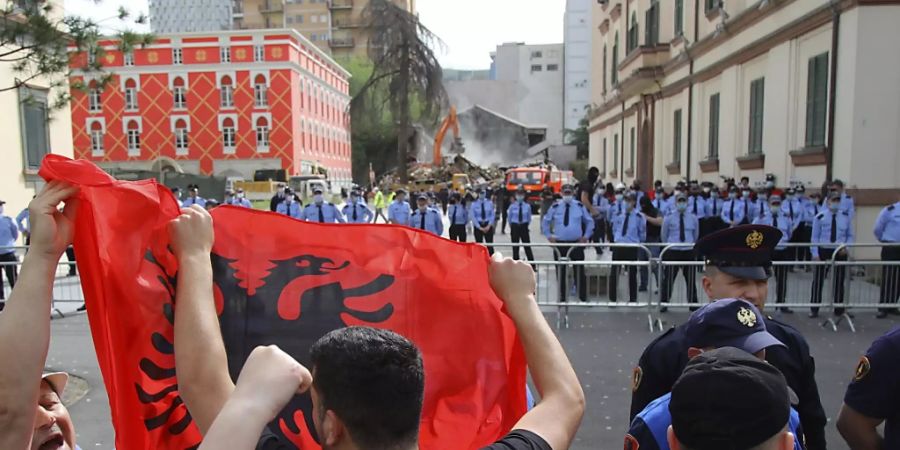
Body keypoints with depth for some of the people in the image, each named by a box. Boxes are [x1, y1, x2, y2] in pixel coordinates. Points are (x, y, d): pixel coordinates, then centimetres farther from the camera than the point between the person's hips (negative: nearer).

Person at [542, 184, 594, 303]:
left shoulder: (580, 206, 0)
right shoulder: (555, 207, -1)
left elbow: (589, 222, 11)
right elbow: (545, 222, 11)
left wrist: (586, 236, 4)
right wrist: (549, 236, 5)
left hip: (576, 243, -1)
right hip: (560, 244, 1)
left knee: (579, 271, 3)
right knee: (560, 272, 9)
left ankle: (583, 297, 14)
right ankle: (562, 297, 20)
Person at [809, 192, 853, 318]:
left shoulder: (846, 217, 2)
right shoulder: (820, 217, -4)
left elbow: (850, 235, 9)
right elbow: (815, 237, -2)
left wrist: (846, 247, -8)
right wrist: (815, 253, -8)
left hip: (840, 252, 2)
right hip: (823, 251, -2)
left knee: (839, 281, 10)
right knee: (818, 281, 2)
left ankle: (839, 309, 21)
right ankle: (814, 309, 11)